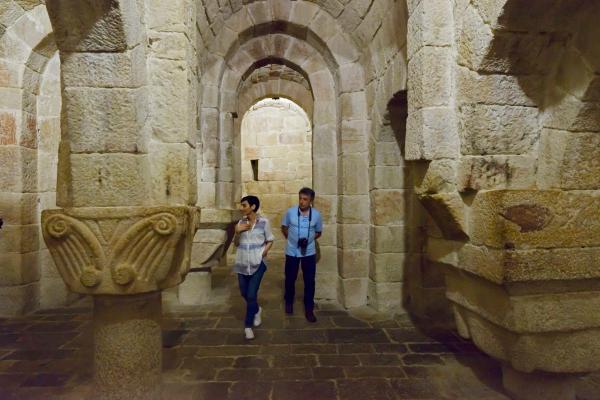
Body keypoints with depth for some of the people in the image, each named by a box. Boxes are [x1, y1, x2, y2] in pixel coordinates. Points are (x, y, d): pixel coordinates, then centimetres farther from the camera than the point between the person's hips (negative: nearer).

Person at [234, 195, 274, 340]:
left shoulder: (264, 222, -8)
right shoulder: (241, 222, 2)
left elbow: (270, 241, 3)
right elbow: (236, 243, 6)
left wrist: (264, 252, -13)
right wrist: (237, 232, -12)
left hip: (257, 263, -4)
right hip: (242, 263, 4)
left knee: (251, 295, -6)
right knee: (244, 293, 15)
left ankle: (248, 325, 13)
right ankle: (256, 310, 46)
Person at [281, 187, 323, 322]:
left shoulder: (316, 215, -9)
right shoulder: (290, 212, -10)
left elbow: (318, 232, 6)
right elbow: (284, 228, 6)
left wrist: (309, 240, -8)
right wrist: (292, 239, -1)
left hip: (309, 252, 0)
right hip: (292, 251, 0)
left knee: (309, 281, 4)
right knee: (290, 279, 12)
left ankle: (309, 309, 19)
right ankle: (289, 302, 37)